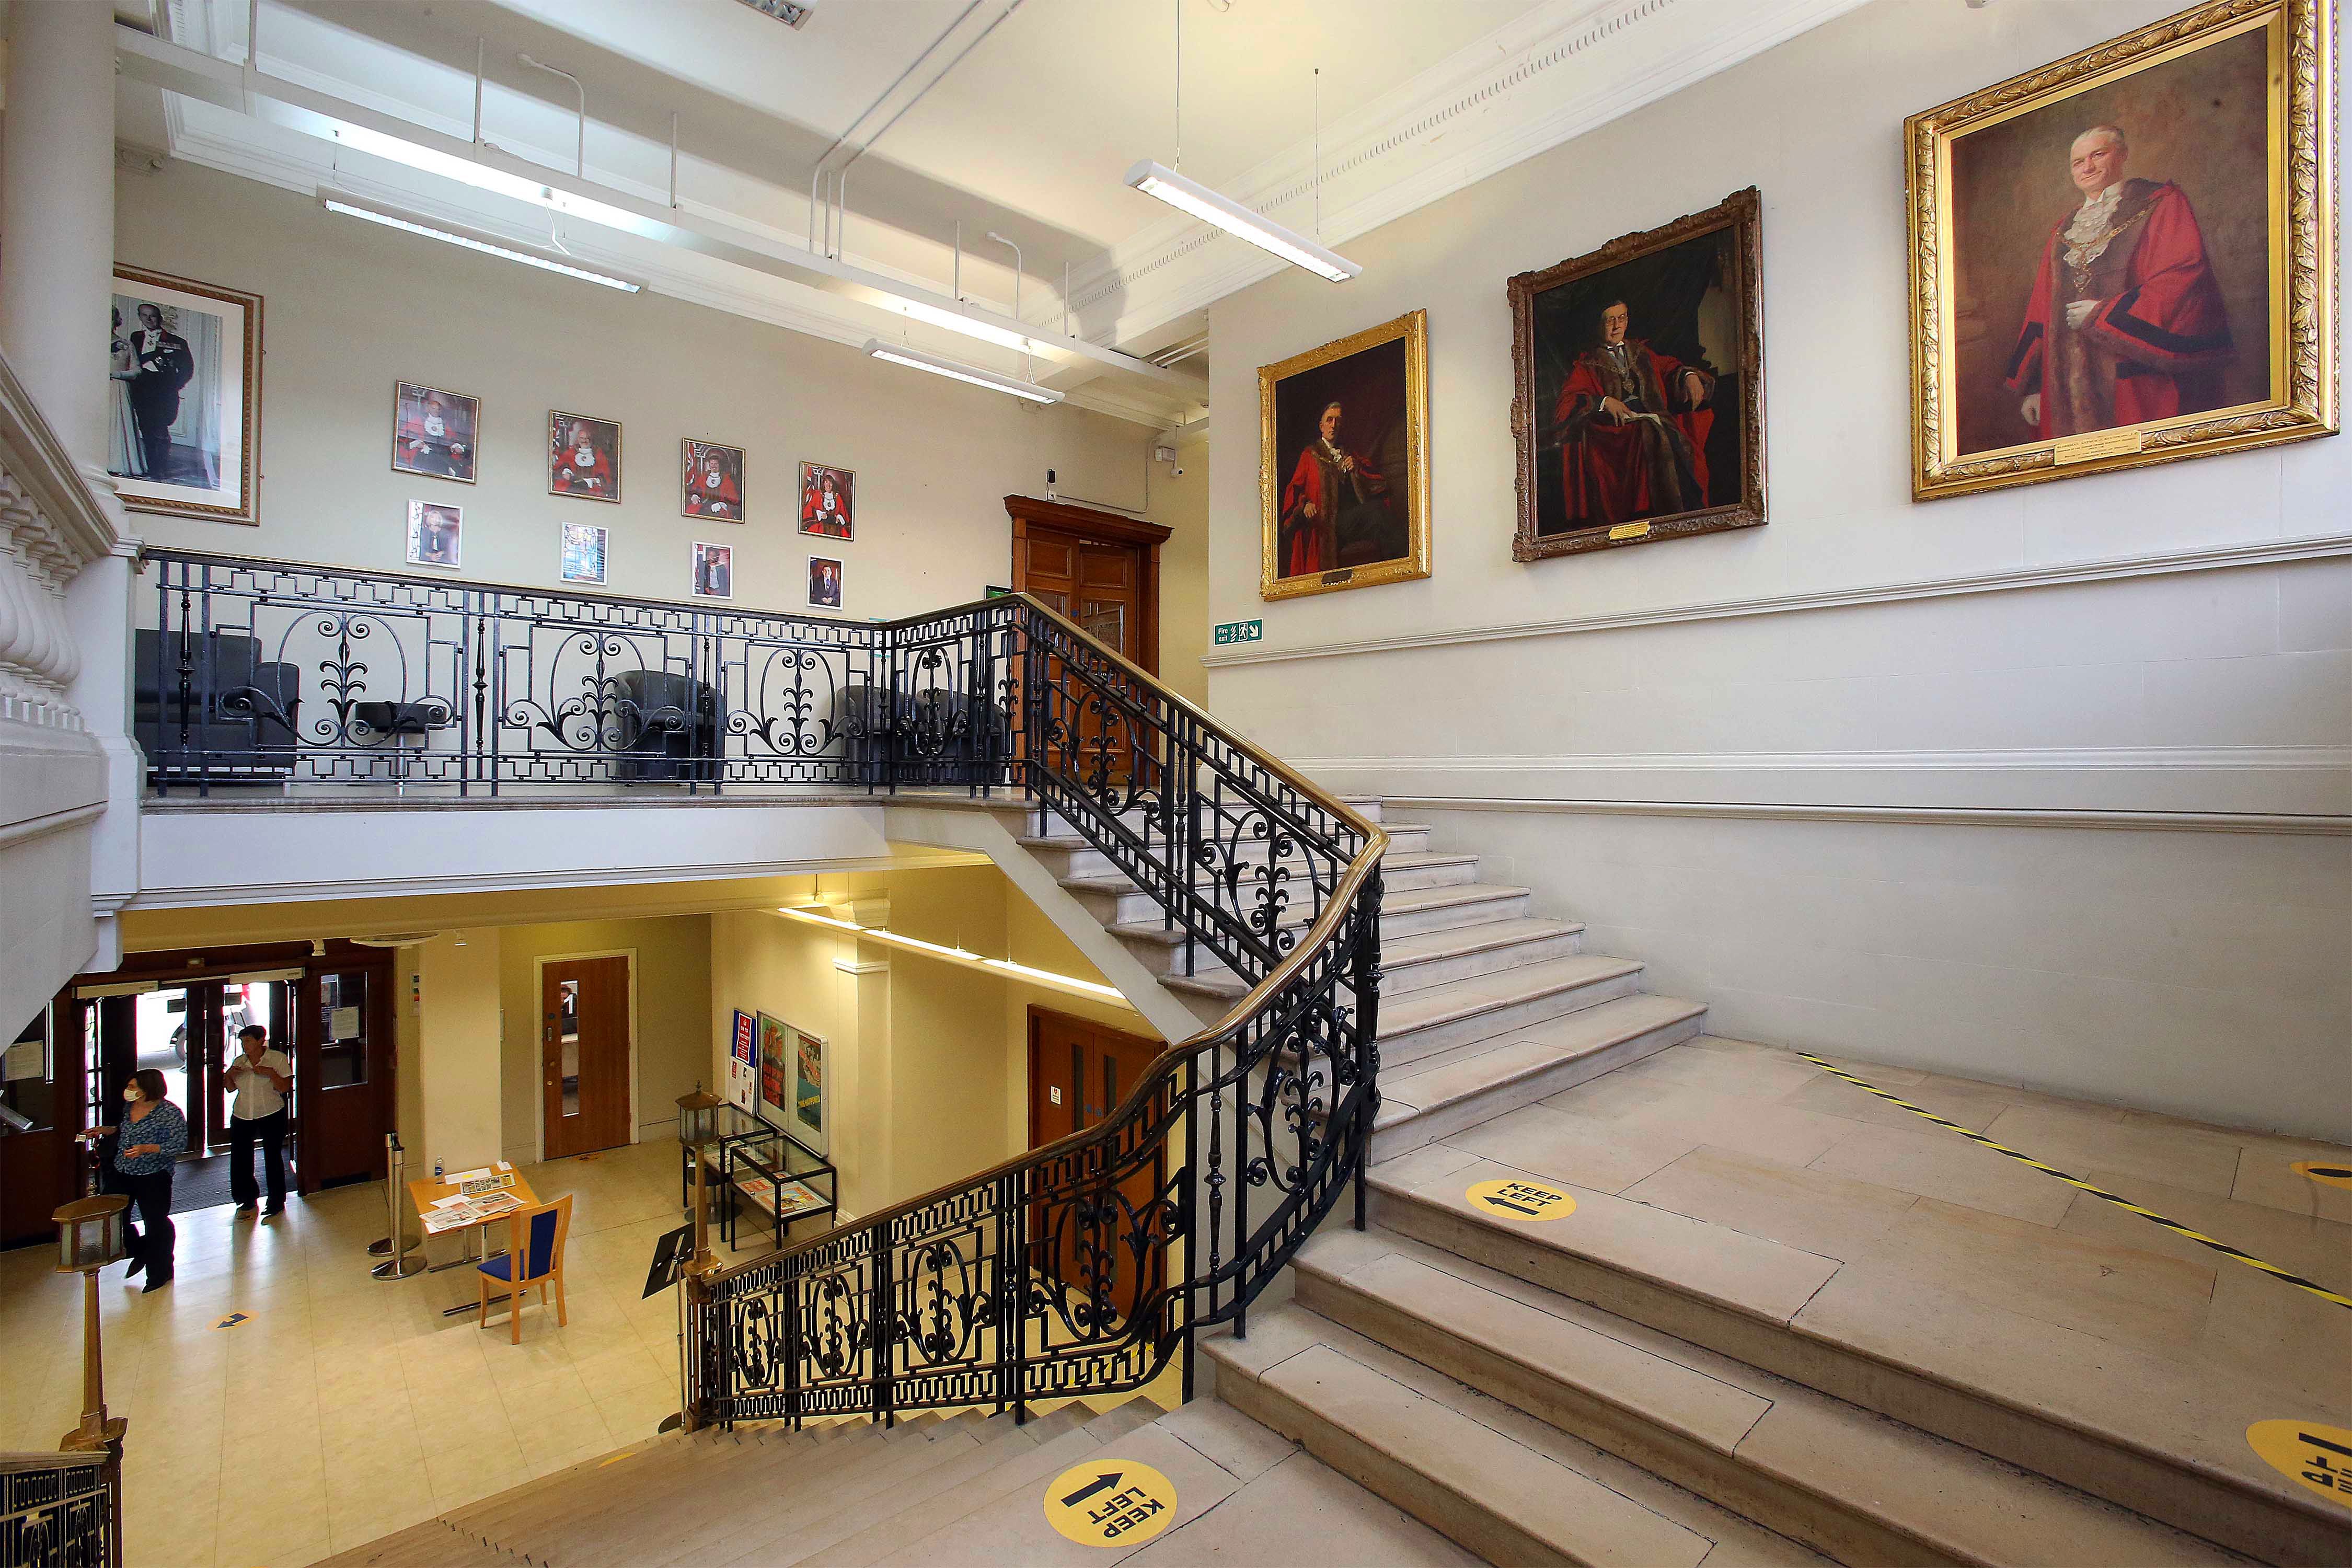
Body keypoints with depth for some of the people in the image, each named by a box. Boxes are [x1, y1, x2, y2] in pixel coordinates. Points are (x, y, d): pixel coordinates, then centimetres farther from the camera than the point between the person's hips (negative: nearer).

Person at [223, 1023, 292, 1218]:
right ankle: (248, 1199, 27)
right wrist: (229, 1075, -4)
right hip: (242, 1116, 5)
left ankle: (277, 1203, 10)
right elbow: (231, 1089, 16)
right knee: (240, 1158, 7)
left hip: (271, 1115, -5)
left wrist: (271, 1073, -24)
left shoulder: (277, 1058, -6)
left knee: (273, 1158, 0)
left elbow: (285, 1087, -9)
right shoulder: (238, 1061, 8)